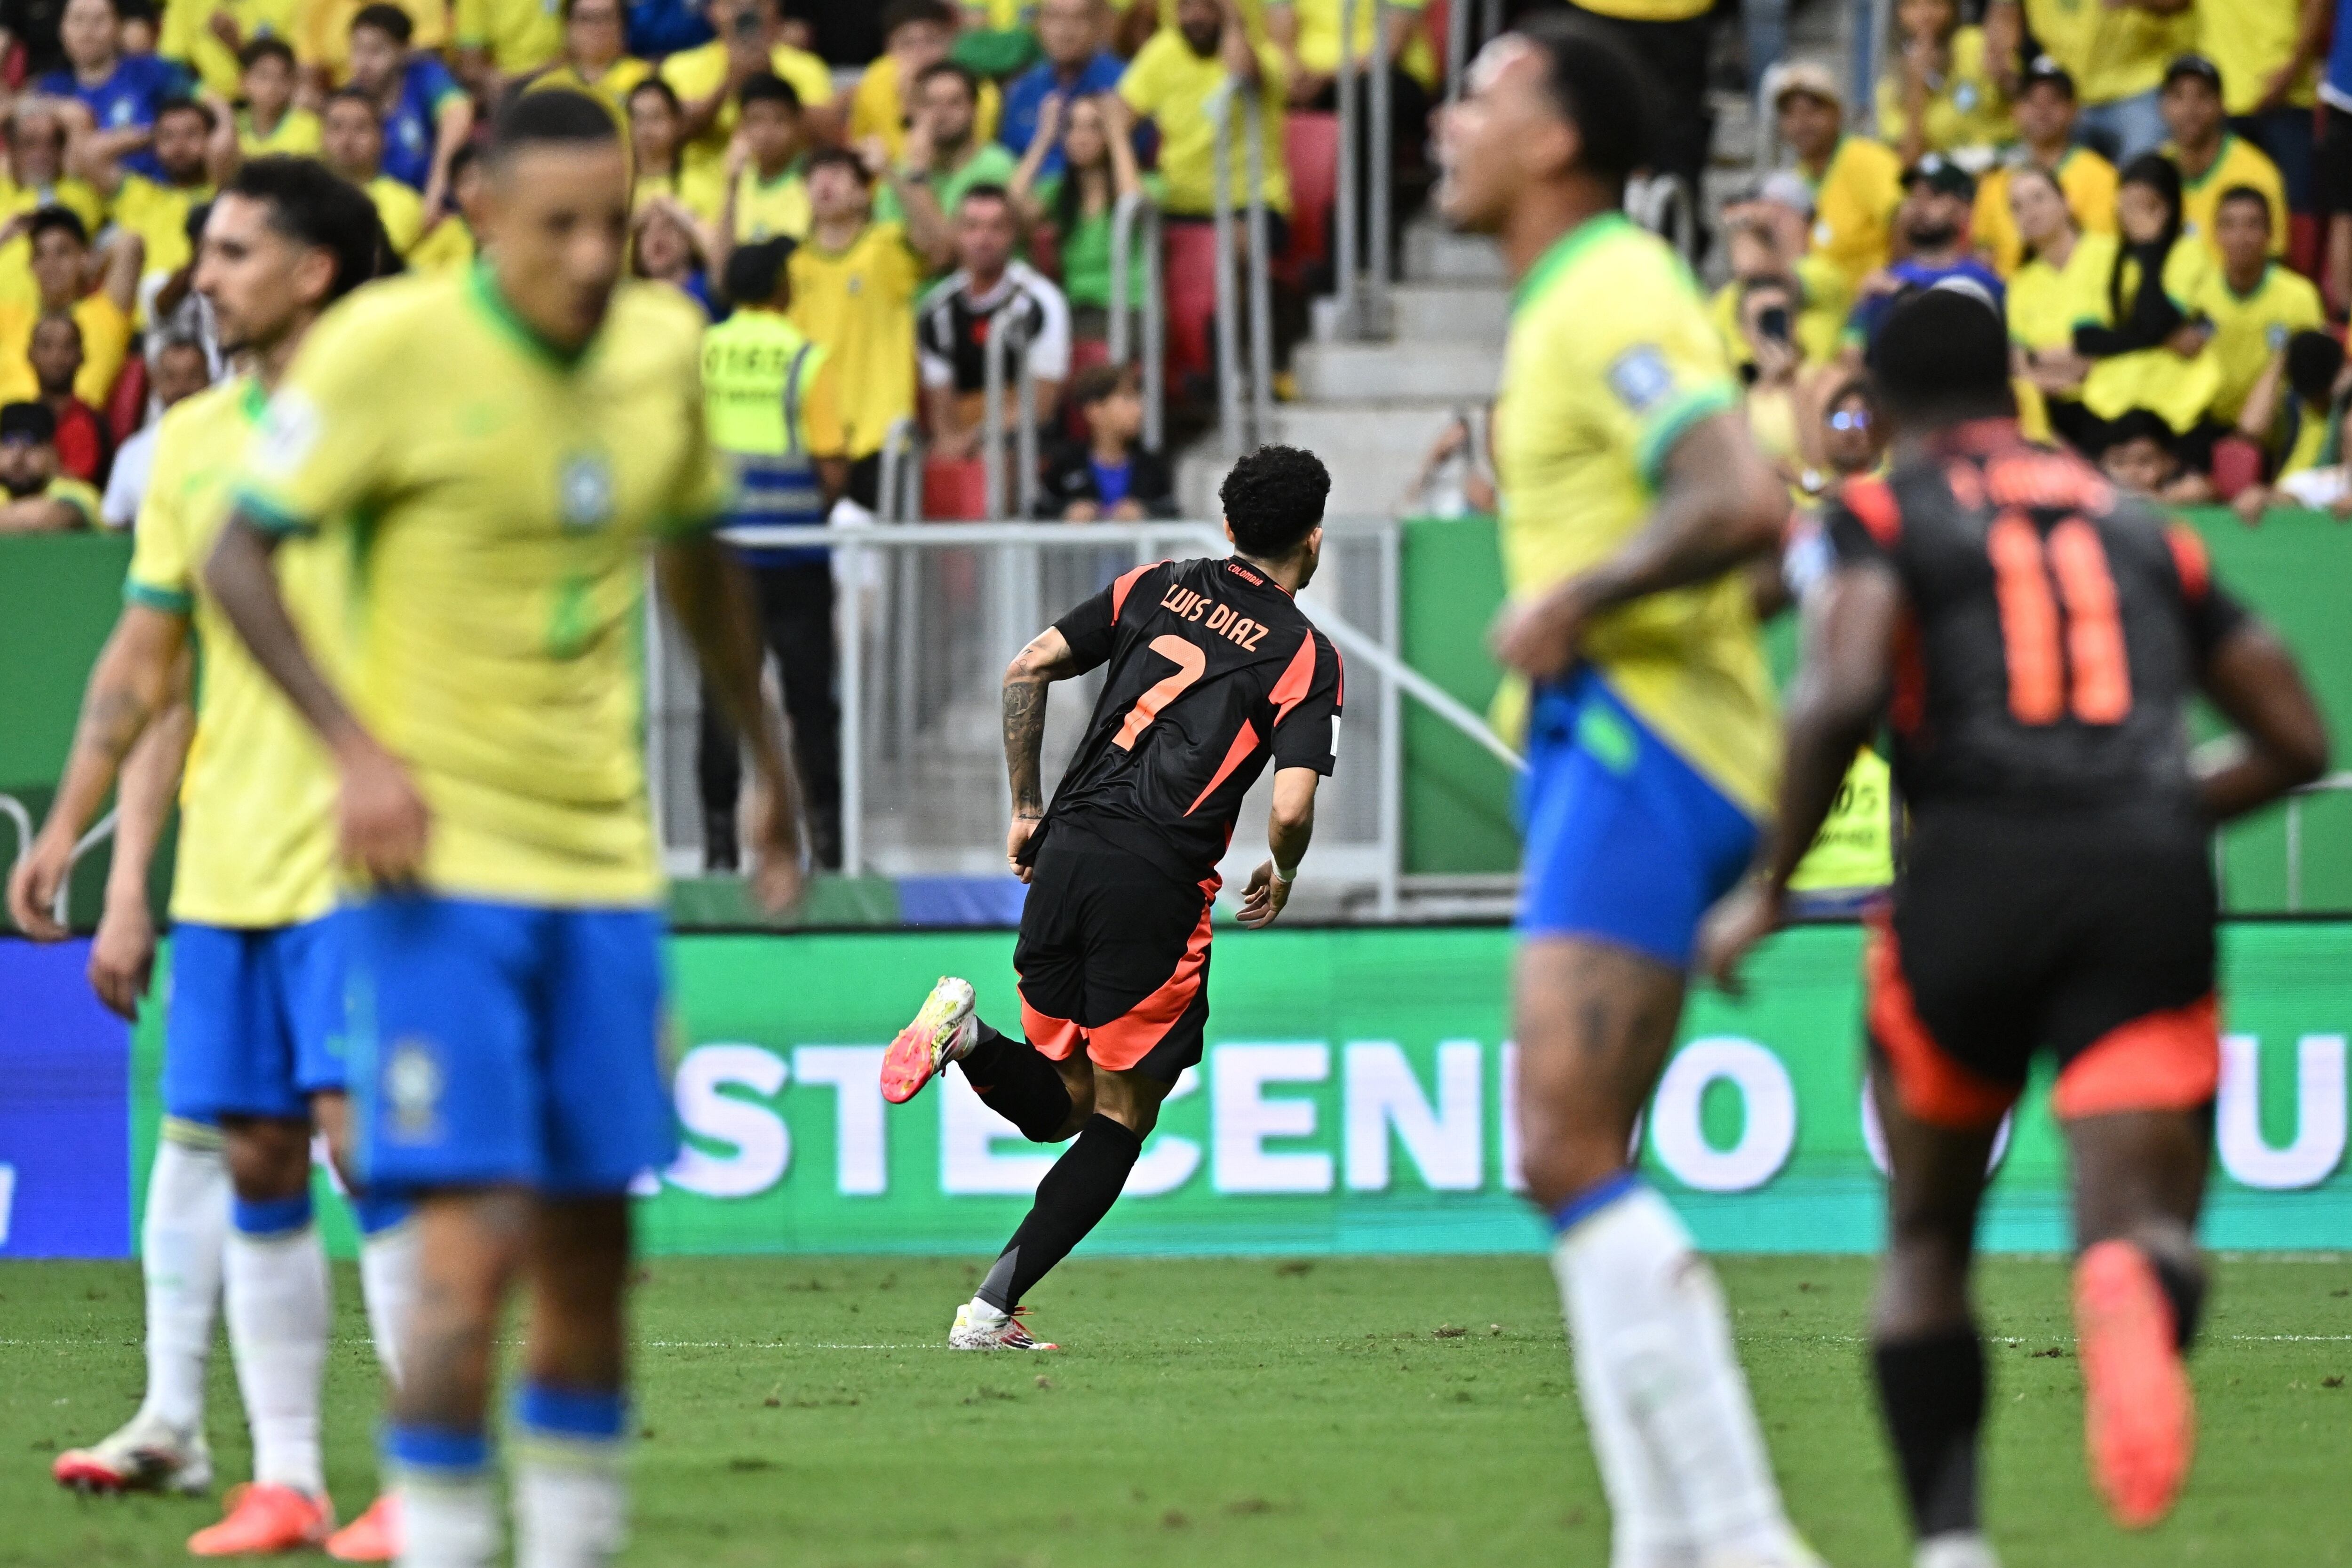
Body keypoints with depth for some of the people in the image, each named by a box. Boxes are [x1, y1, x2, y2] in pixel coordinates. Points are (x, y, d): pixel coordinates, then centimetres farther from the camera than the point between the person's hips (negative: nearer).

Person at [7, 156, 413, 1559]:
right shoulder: (192, 441, 12)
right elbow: (145, 658, 18)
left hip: (354, 861, -6)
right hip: (220, 865, 6)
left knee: (365, 1137, -11)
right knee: (257, 1162, 5)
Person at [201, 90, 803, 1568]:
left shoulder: (663, 347, 6)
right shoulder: (392, 347, -11)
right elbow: (238, 559, -7)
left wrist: (771, 770, 28)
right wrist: (358, 750, -19)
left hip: (603, 861, 5)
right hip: (439, 861, -5)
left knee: (592, 1246, 7)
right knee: (477, 1241, -14)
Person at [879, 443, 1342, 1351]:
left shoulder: (1154, 589, 15)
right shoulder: (1306, 657, 1)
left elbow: (1028, 670, 8)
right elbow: (1292, 809, -10)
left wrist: (1024, 808, 16)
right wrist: (1281, 879, 12)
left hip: (1066, 849, 5)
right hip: (1157, 884, -5)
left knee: (1058, 1105, 17)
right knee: (1122, 1118, 8)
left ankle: (968, 1033, -15)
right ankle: (992, 1308, -4)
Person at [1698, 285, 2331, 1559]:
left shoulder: (1885, 511, 10)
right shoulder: (2141, 530, 23)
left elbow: (1843, 693, -9)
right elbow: (2296, 740, 22)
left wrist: (1768, 889, 1)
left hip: (1976, 875, -1)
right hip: (2152, 881, 1)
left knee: (1925, 1240, 18)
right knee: (2142, 1220, -3)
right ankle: (2134, 1279, -42)